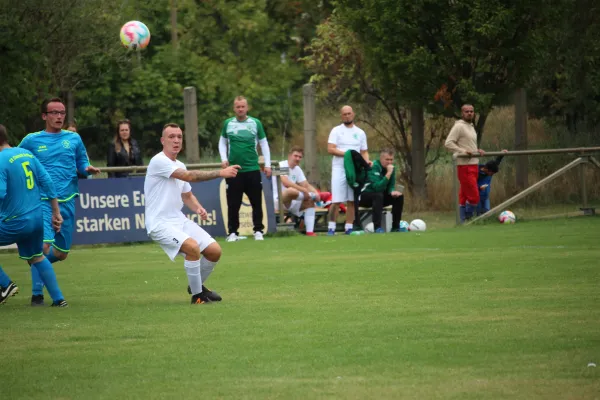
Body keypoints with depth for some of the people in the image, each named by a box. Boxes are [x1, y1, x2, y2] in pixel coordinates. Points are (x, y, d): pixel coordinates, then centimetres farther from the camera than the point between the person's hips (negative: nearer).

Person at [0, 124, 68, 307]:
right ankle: (58, 299, 24)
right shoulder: (27, 154, 7)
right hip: (37, 219, 8)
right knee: (36, 257, 26)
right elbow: (47, 181, 9)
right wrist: (56, 212, 16)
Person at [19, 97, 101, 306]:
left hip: (66, 201, 4)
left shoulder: (74, 139, 10)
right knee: (44, 244, -21)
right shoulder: (31, 140, 5)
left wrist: (88, 169, -6)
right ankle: (37, 294, -11)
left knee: (61, 252, 9)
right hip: (42, 200, -4)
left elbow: (82, 165, 16)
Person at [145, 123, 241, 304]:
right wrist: (220, 173, -28)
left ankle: (198, 286, 28)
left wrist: (198, 208, 2)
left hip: (179, 220, 9)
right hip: (160, 223, -9)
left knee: (214, 251, 2)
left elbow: (187, 195, 24)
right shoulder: (159, 161, -15)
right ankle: (197, 296, -15)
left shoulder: (179, 166, 14)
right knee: (192, 247, -30)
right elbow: (189, 176, -26)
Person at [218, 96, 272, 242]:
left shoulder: (255, 123, 2)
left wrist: (267, 164, 2)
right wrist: (224, 158, -1)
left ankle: (258, 231, 12)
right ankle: (233, 232, 9)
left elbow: (264, 143, 8)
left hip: (252, 169, 0)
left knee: (256, 202, 3)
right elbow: (222, 142, 15)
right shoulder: (228, 124, 4)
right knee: (233, 204, 1)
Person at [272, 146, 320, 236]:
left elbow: (306, 185, 11)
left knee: (310, 202, -2)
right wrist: (303, 190, -29)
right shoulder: (282, 166, -12)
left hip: (291, 203, 9)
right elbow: (286, 183, -28)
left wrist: (316, 193, -10)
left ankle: (310, 231, -9)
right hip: (278, 200, -9)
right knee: (291, 190, -37)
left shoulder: (297, 169, 14)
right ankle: (312, 195, -14)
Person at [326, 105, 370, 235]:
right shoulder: (336, 131, 3)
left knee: (352, 200, 1)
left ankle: (349, 227, 6)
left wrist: (366, 161, -6)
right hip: (339, 169, -3)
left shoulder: (360, 133, 14)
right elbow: (330, 149, -7)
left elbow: (364, 152, 15)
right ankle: (331, 227, -5)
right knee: (336, 200, -9)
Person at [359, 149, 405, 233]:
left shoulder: (391, 168, 1)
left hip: (379, 196, 8)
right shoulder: (374, 167, -23)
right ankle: (377, 228, -42)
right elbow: (377, 187, -34)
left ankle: (395, 227, -5)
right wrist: (388, 173, -36)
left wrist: (392, 191, -18)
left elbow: (390, 186, 6)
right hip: (363, 196, -8)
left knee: (399, 196, -9)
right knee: (378, 195, -37)